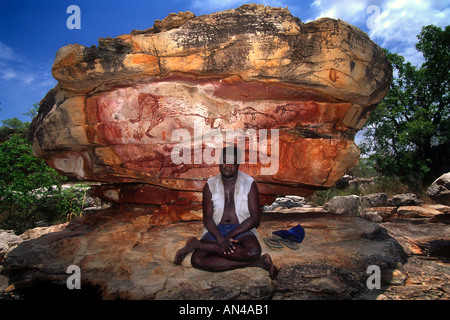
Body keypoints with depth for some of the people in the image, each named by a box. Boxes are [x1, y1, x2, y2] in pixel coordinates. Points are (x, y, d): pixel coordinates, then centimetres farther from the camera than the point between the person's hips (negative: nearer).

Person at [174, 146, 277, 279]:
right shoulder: (210, 185, 6)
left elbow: (255, 218, -6)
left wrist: (230, 236, -16)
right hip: (216, 230, 0)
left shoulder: (249, 184, 1)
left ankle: (198, 244, -21)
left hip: (242, 230, 1)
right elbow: (207, 217, -1)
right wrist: (220, 238, -21)